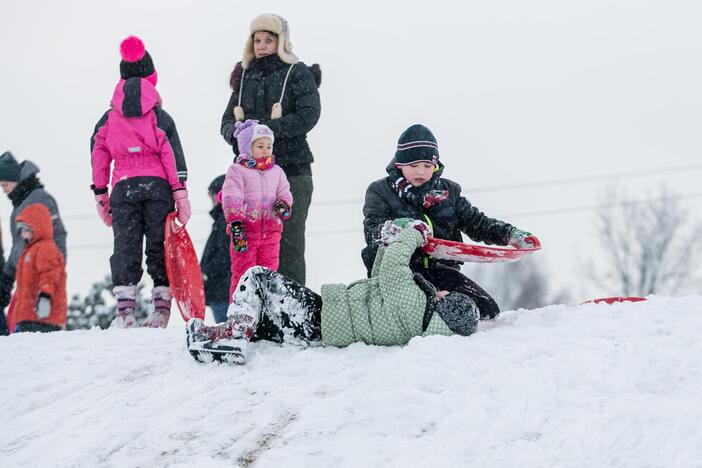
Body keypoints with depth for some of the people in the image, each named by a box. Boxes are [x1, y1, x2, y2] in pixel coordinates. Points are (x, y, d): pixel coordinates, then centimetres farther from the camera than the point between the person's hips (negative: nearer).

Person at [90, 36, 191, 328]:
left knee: (125, 249, 0)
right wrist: (181, 192, -4)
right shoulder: (159, 116, 4)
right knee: (158, 247, 3)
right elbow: (172, 152, -3)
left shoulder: (109, 118, 11)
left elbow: (98, 155, 10)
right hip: (157, 185, -1)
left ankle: (125, 309, -11)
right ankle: (162, 306, -2)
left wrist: (100, 193, 15)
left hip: (123, 188, 1)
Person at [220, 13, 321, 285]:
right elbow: (227, 121, 15)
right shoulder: (244, 77, 18)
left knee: (289, 245, -5)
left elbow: (308, 116, -11)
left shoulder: (298, 74, 3)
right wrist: (235, 134, -10)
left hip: (291, 170, -4)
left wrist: (264, 127, -17)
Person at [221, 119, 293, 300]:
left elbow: (284, 192, 15)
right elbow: (231, 198, -10)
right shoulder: (237, 170, -1)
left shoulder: (276, 171, 15)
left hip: (270, 231, 4)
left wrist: (284, 204, -10)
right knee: (243, 274, -1)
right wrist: (235, 223, -20)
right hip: (245, 231, -4)